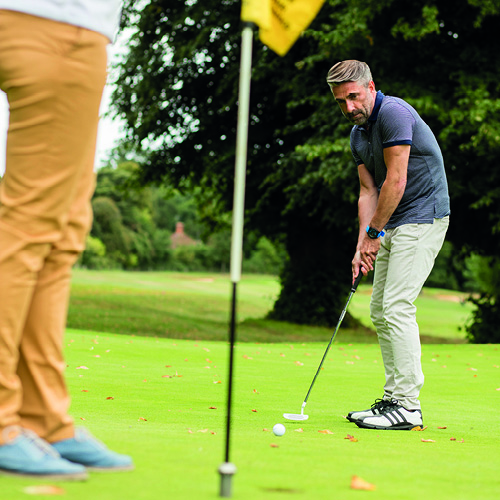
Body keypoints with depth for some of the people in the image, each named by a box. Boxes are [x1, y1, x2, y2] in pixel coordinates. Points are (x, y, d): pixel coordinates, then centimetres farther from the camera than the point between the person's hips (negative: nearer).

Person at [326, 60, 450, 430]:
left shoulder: (393, 113, -17)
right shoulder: (358, 135, 12)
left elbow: (396, 181, -20)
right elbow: (369, 192, 12)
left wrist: (373, 233, -12)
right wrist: (362, 246, 1)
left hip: (422, 218, -10)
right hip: (393, 224, 10)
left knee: (397, 307, -15)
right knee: (380, 310, 9)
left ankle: (407, 407, -11)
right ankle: (395, 397, 14)